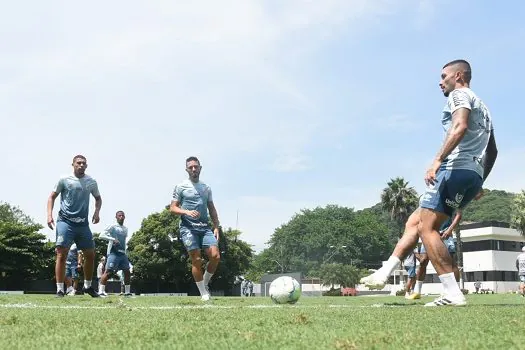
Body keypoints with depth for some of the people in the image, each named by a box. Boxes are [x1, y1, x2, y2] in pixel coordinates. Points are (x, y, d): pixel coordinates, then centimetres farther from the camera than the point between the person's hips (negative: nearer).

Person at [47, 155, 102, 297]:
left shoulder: (91, 182, 7)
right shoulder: (64, 180, -2)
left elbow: (98, 198, 22)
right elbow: (52, 197, 4)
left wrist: (97, 211, 3)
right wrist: (49, 214, -9)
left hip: (83, 223, 4)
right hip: (65, 221, -4)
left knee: (90, 254, 6)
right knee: (62, 254, -13)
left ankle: (87, 286, 25)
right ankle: (60, 290, -8)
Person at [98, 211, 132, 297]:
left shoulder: (125, 229, 19)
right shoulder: (112, 227, -1)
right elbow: (101, 235, -10)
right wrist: (113, 239, -20)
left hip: (123, 253, 7)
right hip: (113, 253, -7)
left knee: (127, 272, 4)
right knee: (108, 271, -13)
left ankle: (127, 292, 10)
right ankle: (101, 291, -14)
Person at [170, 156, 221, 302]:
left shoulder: (206, 188, 17)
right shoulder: (181, 187, 4)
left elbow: (212, 209, 19)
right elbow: (173, 208, 1)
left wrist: (216, 227, 8)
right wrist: (187, 212, -16)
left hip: (205, 227, 4)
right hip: (188, 228, -4)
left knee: (215, 256, -11)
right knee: (197, 260, -6)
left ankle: (205, 283, 13)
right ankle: (204, 293, 6)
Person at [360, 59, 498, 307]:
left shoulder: (459, 95, 2)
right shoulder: (481, 107, 31)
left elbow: (460, 126, -20)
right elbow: (492, 151, 33)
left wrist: (437, 160, -28)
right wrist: (479, 182, 35)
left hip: (456, 168, -10)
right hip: (474, 175, 10)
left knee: (427, 227, -13)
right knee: (414, 222, 12)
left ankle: (453, 294, -18)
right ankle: (384, 273, 10)